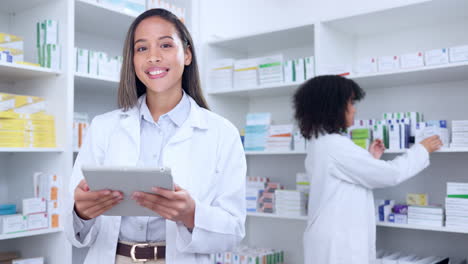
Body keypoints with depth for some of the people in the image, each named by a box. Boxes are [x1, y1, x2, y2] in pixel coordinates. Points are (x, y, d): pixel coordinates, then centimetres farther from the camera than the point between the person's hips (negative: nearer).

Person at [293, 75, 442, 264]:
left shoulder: (321, 143, 11)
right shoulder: (336, 145, -20)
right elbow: (390, 174, -14)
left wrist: (371, 158, 16)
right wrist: (422, 149, 1)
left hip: (333, 241, 10)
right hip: (338, 246, -10)